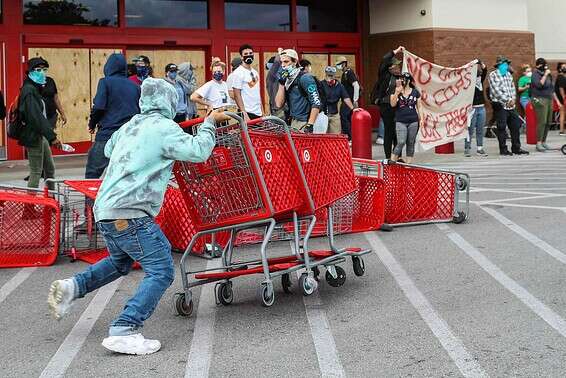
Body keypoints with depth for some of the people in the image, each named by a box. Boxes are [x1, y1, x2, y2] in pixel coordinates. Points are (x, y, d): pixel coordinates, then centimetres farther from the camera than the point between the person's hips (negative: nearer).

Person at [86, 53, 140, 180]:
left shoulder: (106, 82, -3)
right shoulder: (135, 86, 10)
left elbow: (98, 107, -11)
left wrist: (92, 124, 5)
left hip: (107, 135, -5)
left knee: (92, 173, 3)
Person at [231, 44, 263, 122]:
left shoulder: (255, 72, 15)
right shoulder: (238, 73, -8)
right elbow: (237, 95, -13)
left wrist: (262, 112, 13)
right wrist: (244, 114, -19)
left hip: (258, 113, 7)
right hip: (247, 113, -7)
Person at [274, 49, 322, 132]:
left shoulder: (304, 78, -9)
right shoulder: (287, 80, 12)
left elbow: (316, 104, -17)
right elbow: (279, 104, 4)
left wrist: (309, 125, -21)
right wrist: (281, 83, -4)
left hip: (304, 123, -7)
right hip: (293, 123, 7)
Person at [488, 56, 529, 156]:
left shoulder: (508, 74, 16)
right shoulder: (493, 75, -6)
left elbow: (512, 87, 15)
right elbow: (496, 90, -14)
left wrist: (513, 99, -2)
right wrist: (507, 100, -14)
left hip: (511, 105, 7)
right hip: (500, 105, -7)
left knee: (515, 126, 8)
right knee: (502, 128, -3)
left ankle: (516, 148, 16)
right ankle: (503, 149, 5)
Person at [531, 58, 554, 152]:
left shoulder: (548, 74, 19)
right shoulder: (535, 74, -5)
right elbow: (539, 85, -21)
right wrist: (545, 75, -17)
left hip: (549, 100, 8)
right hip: (540, 100, -8)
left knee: (548, 122, 4)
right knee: (542, 122, -14)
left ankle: (544, 142, 11)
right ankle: (538, 143, -13)